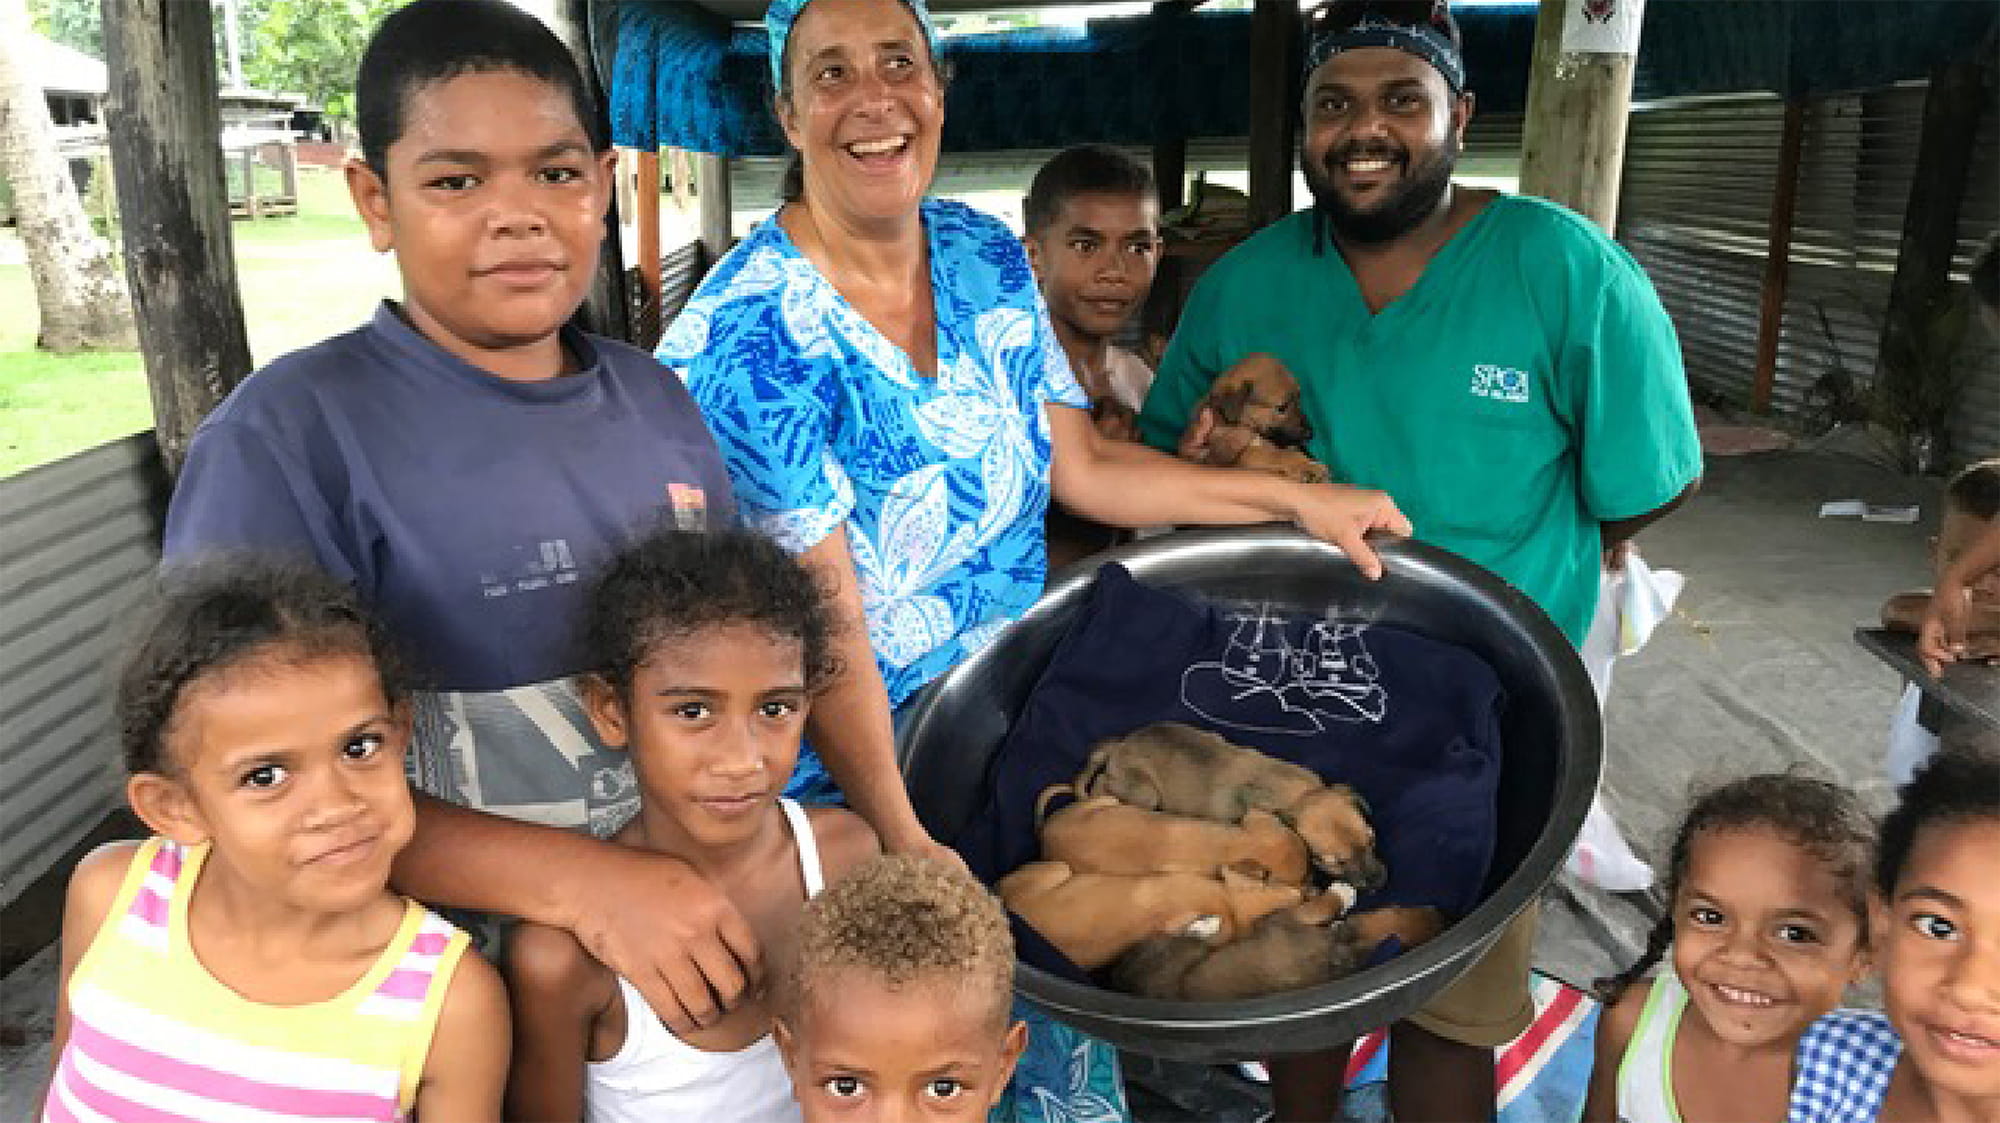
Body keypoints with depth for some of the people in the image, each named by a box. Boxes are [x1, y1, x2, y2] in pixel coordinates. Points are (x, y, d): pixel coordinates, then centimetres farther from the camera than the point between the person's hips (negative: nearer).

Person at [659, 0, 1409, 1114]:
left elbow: (1079, 462, 4)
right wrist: (902, 839, -24)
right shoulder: (749, 332, -21)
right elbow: (820, 612, -24)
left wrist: (1296, 498, 2)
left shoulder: (992, 259, -1)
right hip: (846, 771, -5)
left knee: (1047, 996, 16)